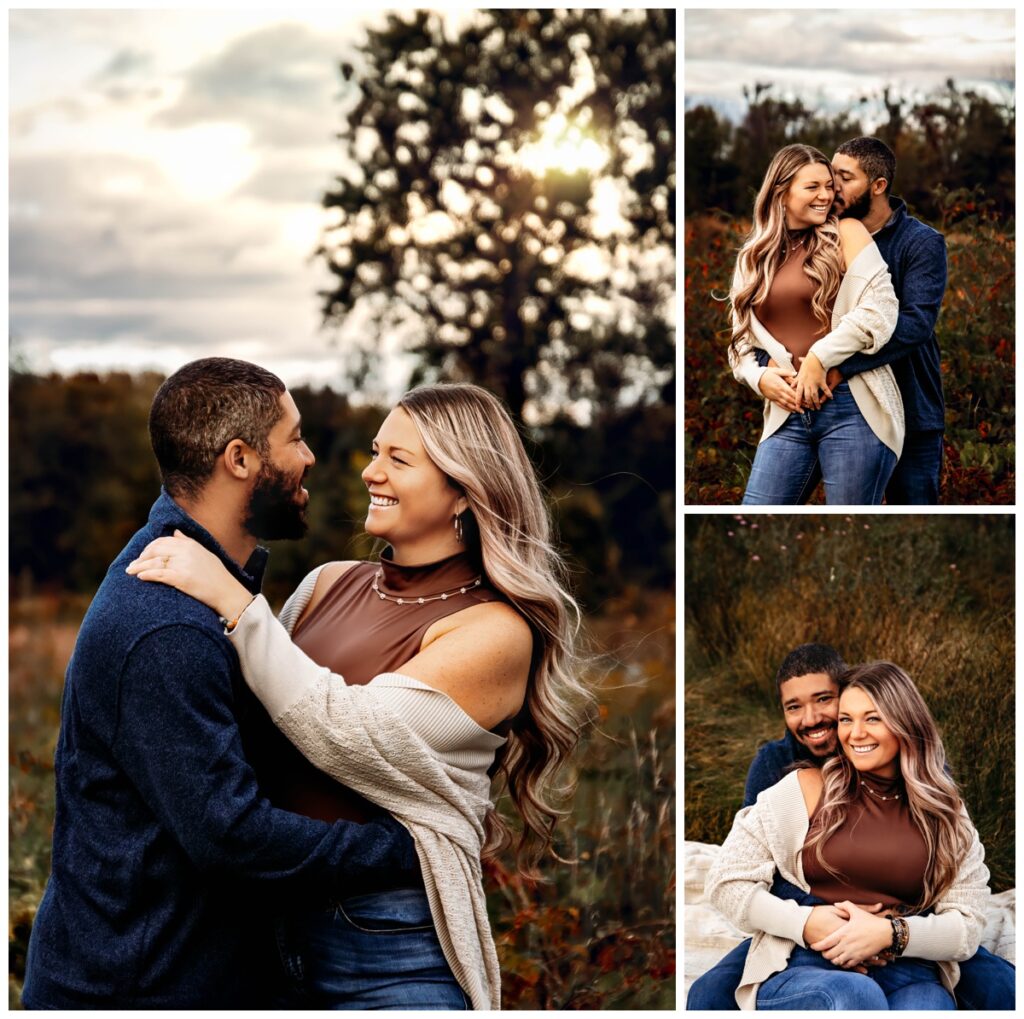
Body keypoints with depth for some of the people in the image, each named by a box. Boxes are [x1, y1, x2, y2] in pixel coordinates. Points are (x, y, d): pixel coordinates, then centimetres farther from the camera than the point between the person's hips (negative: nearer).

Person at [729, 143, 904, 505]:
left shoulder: (846, 234, 3)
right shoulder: (753, 258, 14)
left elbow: (881, 309, -8)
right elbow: (741, 341, 18)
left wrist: (819, 357, -12)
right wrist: (759, 377, -3)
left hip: (852, 407, -4)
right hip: (788, 414, 4)